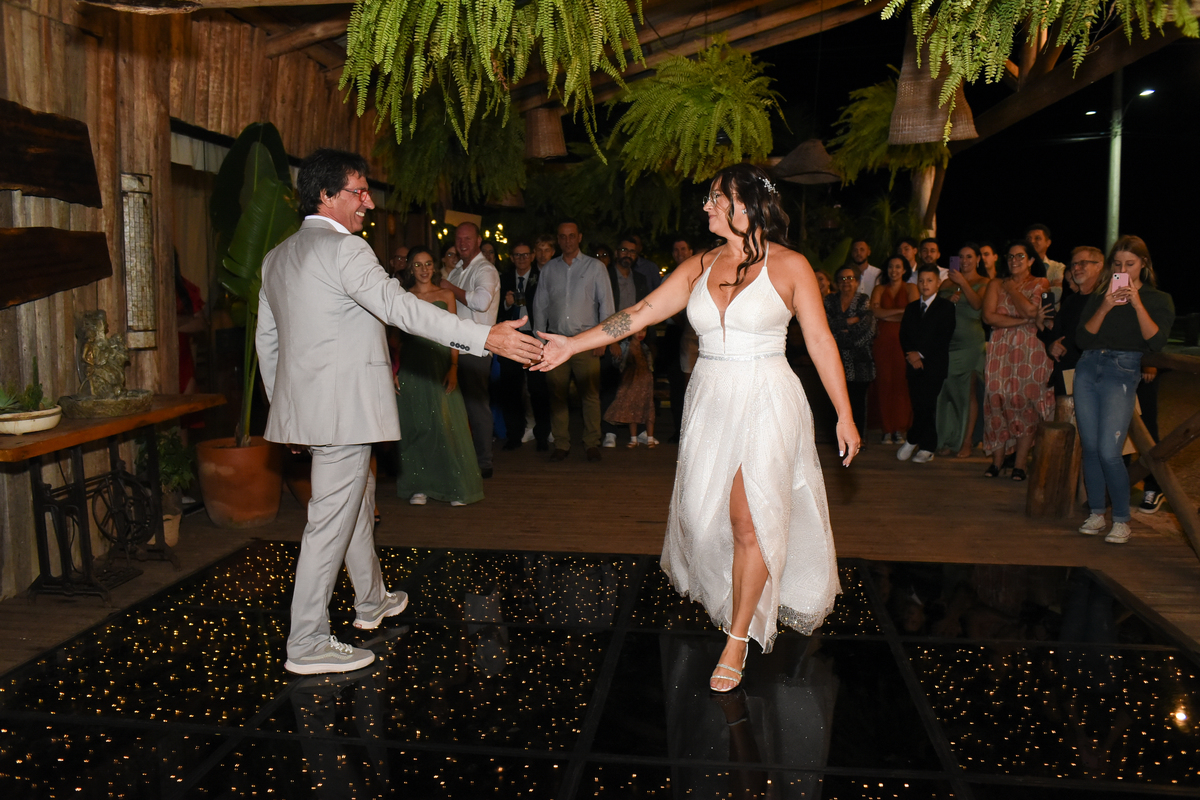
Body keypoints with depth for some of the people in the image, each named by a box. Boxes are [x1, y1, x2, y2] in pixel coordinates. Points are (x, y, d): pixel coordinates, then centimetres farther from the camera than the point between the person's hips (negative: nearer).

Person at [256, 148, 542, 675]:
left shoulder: (277, 257, 15)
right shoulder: (344, 248, -14)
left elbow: (266, 339, 19)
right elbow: (400, 307, -26)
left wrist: (283, 407, 26)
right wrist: (486, 337, -30)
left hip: (304, 404, 10)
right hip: (342, 406, -10)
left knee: (356, 500, 23)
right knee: (331, 519, -3)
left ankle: (372, 601, 40)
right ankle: (307, 645, 5)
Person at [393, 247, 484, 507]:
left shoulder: (446, 295, 8)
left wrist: (453, 368, -8)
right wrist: (392, 370, -1)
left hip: (440, 363, -1)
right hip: (411, 366, 1)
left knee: (447, 424, -5)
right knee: (415, 425, 3)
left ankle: (455, 487, 2)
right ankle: (418, 486, 11)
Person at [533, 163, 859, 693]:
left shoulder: (789, 266, -5)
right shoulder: (699, 267, 5)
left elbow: (821, 341, -4)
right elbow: (639, 314, 2)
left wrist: (844, 415, -4)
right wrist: (574, 344, -6)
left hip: (767, 401, -4)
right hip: (709, 401, 4)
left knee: (749, 519, -5)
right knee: (705, 511, 10)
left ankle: (738, 637, 11)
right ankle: (716, 591, 41)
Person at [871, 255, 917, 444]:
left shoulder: (910, 288, 10)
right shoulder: (879, 289, 17)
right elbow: (875, 310, 0)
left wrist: (887, 315, -3)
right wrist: (901, 311, -4)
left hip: (903, 340, -2)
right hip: (883, 341, 2)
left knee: (902, 382, -7)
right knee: (885, 383, -3)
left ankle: (900, 429, -3)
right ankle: (887, 430, 0)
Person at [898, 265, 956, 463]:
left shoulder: (946, 307, 2)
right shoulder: (911, 307, 17)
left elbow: (944, 337, -7)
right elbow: (903, 335, 11)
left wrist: (921, 354, -11)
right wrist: (911, 356, -6)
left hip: (934, 365, -4)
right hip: (915, 365, 4)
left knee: (925, 405, -9)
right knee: (920, 407, 2)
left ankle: (913, 441, 5)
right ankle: (927, 448, 8)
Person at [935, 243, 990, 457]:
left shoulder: (983, 283, 5)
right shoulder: (948, 281, 17)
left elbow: (978, 304, -11)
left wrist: (963, 283, -17)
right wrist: (948, 301, -6)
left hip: (971, 342, -3)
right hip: (947, 341, 3)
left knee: (968, 391, -5)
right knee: (946, 390, 0)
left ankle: (966, 441, -2)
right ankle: (947, 440, 6)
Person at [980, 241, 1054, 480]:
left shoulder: (1041, 284, 7)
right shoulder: (996, 285, 14)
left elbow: (1031, 310, -12)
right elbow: (988, 316, -1)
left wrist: (1012, 289, 2)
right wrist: (1022, 320, -9)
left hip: (1031, 350, -2)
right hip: (1000, 350, 2)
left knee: (1025, 404, -5)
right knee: (998, 402, -3)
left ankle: (1020, 463, 0)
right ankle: (997, 460, 5)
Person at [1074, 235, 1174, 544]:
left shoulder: (1158, 299, 7)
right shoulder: (1098, 297, 14)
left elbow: (1156, 341, -9)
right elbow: (1082, 339, 2)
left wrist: (1137, 304, -15)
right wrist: (1104, 308, -10)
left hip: (1123, 371, -4)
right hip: (1088, 368, 4)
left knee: (1108, 452, -14)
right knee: (1090, 448, 3)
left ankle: (1121, 519, -1)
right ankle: (1096, 513, 15)